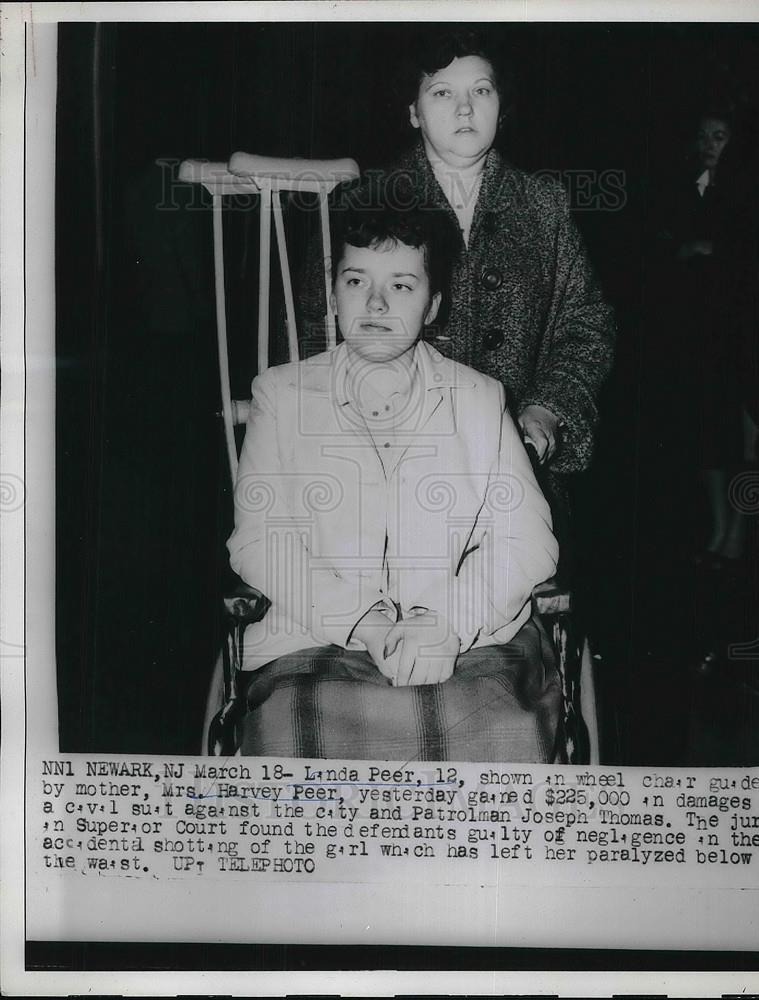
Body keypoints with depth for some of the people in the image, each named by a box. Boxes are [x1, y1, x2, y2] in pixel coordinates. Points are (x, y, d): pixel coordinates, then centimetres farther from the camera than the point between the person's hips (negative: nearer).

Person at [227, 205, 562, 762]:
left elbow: (527, 539, 7)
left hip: (471, 640, 1)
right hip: (319, 642, 0)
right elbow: (257, 542, 3)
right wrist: (362, 622, -12)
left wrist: (448, 622, -12)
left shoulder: (479, 398, 15)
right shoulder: (282, 394, 13)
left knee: (509, 739, -30)